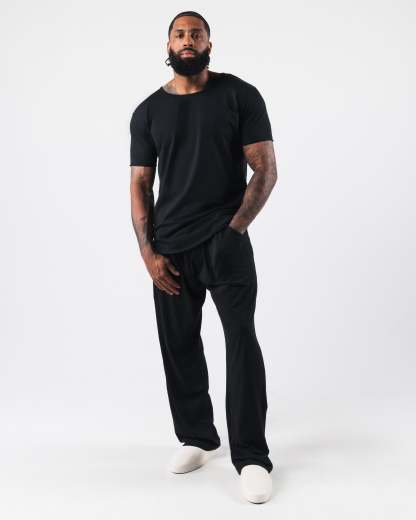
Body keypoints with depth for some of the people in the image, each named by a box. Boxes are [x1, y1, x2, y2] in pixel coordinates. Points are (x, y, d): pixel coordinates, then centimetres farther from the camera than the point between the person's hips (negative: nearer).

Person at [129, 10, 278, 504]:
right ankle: (195, 438, 28)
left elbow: (266, 169, -4)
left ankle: (251, 457, -3)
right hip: (169, 250, 4)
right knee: (179, 346, 10)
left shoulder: (240, 95, 0)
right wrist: (148, 252, -2)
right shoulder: (147, 111, 9)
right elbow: (140, 186, 8)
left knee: (242, 340, -12)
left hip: (226, 242, -3)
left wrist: (234, 230, -10)